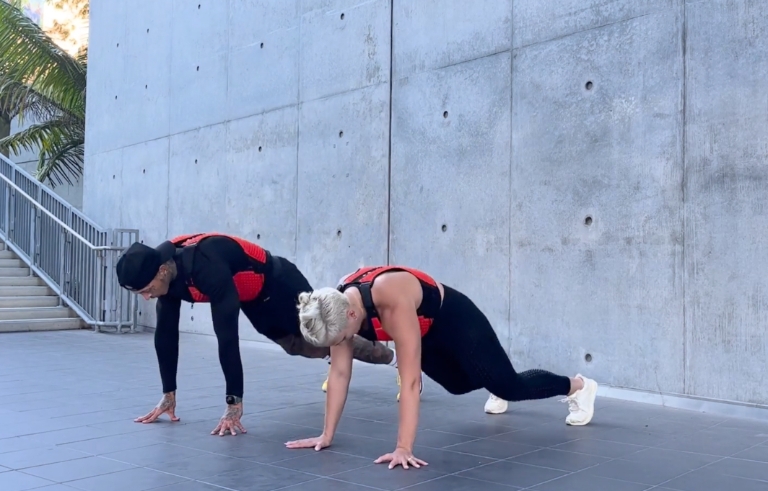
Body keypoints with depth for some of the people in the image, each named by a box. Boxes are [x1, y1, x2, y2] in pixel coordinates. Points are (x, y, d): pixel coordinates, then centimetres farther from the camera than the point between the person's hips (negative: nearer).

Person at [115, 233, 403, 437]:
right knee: (303, 348, 26)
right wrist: (169, 396, -6)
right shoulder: (165, 267, -18)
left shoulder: (206, 266, -43)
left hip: (280, 287, -7)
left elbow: (227, 335, -43)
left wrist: (234, 404, -39)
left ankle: (400, 361, 33)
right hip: (254, 300, 7)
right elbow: (166, 332, -9)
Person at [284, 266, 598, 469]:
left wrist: (404, 448, -46)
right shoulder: (337, 307, -24)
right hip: (425, 332, 7)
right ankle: (497, 394, 62)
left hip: (455, 319, -6)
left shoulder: (393, 302, -45)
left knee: (509, 386, 7)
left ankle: (578, 386, 33)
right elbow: (340, 373, -15)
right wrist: (327, 435, -14)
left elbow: (410, 379, -45)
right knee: (460, 385, 27)